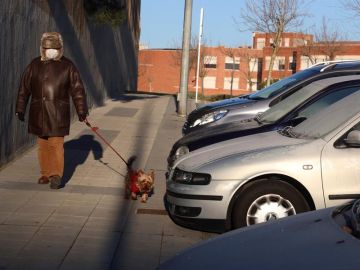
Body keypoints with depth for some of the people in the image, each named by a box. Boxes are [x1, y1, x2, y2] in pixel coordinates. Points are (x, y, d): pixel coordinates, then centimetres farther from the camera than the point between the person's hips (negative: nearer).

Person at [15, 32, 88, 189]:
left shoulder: (67, 66, 3)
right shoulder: (35, 65, 7)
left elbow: (77, 89, 4)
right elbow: (24, 88, 10)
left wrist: (81, 110, 0)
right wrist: (20, 109, 8)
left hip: (58, 113, -3)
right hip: (39, 113, 3)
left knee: (56, 144, -9)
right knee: (42, 145, 8)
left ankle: (56, 175, -9)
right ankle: (45, 174, 18)